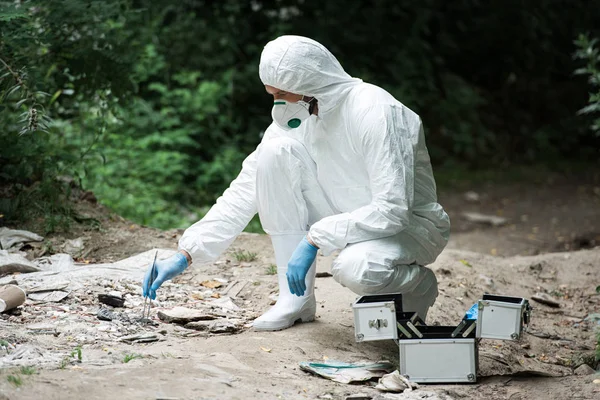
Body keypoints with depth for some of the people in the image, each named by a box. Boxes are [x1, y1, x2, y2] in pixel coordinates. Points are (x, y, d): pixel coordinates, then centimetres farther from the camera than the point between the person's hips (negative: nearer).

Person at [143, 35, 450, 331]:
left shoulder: (374, 112, -26)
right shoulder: (294, 119, -7)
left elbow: (391, 210, -30)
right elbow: (244, 191, -5)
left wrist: (314, 239, -32)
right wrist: (184, 256, -12)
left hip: (409, 223, -6)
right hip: (349, 218, 6)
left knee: (356, 270, -39)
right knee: (276, 150, -15)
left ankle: (419, 284, -1)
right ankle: (296, 297, -8)